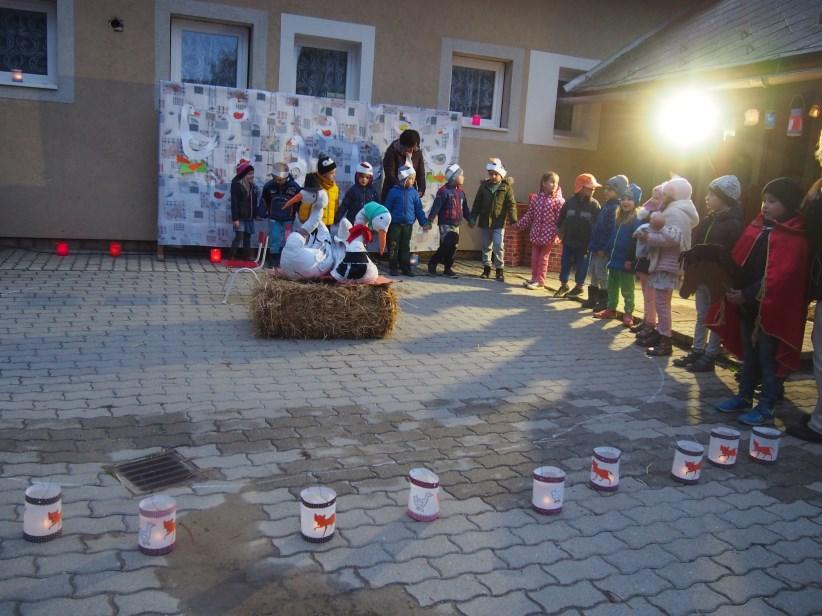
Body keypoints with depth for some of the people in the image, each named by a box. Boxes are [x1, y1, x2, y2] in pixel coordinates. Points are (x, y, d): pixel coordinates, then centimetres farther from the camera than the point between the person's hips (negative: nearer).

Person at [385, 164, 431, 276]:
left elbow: (418, 209, 7)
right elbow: (387, 208, -2)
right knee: (393, 246, 2)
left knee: (405, 247, 9)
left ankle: (405, 267, 16)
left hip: (408, 225, 3)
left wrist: (424, 222, 3)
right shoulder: (394, 192, -6)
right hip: (395, 224, -3)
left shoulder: (414, 193, 3)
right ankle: (393, 267, 11)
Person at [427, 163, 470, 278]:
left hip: (456, 225, 7)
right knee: (446, 246, -12)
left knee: (452, 247, 7)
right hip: (445, 224, -7)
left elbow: (465, 208, 19)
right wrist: (430, 220, -21)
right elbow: (436, 207, -16)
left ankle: (448, 268, 16)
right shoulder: (444, 191, -12)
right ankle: (432, 263, 5)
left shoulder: (461, 192, 11)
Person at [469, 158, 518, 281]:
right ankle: (486, 268, 22)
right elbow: (477, 203, 9)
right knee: (485, 246, 11)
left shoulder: (506, 187, -2)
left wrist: (513, 219, -13)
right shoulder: (484, 186, 6)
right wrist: (473, 218, 6)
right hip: (484, 221, 3)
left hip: (499, 223, -3)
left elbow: (511, 204, -5)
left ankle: (500, 269, 5)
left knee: (498, 247, -6)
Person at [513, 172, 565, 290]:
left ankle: (540, 280, 13)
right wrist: (519, 225, 10)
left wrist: (559, 234, -21)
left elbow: (560, 219, -12)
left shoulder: (558, 201, -9)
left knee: (543, 257, 5)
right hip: (536, 233, 4)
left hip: (548, 235, -4)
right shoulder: (535, 198, 2)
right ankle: (534, 278, 23)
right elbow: (529, 215, 9)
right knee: (534, 257, 11)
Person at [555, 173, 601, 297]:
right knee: (565, 263, 9)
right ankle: (563, 285, 22)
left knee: (581, 265, 8)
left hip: (584, 243, -2)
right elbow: (561, 219, 7)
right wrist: (561, 232, 8)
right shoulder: (570, 202, -2)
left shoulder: (594, 204, -7)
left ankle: (579, 286, 22)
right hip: (569, 241, 2)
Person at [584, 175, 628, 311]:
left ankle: (604, 302, 8)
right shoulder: (606, 206, 14)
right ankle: (593, 299, 24)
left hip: (604, 249, -9)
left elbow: (612, 231, -21)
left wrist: (604, 248, -23)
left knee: (602, 275, -2)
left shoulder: (615, 208, -15)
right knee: (593, 273, 14)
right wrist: (592, 245, 14)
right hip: (596, 247, 9)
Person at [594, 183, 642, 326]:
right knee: (612, 287, 17)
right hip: (614, 260, 7)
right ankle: (611, 309, 29)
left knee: (627, 290, 2)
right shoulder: (617, 217, 11)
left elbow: (637, 242, -18)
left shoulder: (637, 220, -13)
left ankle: (628, 313, 11)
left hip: (626, 262, -7)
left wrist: (631, 260, -22)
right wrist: (608, 251, 12)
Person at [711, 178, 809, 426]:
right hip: (746, 303, 7)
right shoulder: (757, 227, 11)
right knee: (749, 355, 18)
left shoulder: (794, 238, -13)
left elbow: (782, 276, -21)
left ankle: (766, 408, 10)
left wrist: (748, 295, -23)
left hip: (772, 307, -7)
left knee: (767, 359, 1)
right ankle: (744, 397, 29)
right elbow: (738, 260, 9)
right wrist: (734, 288, -5)